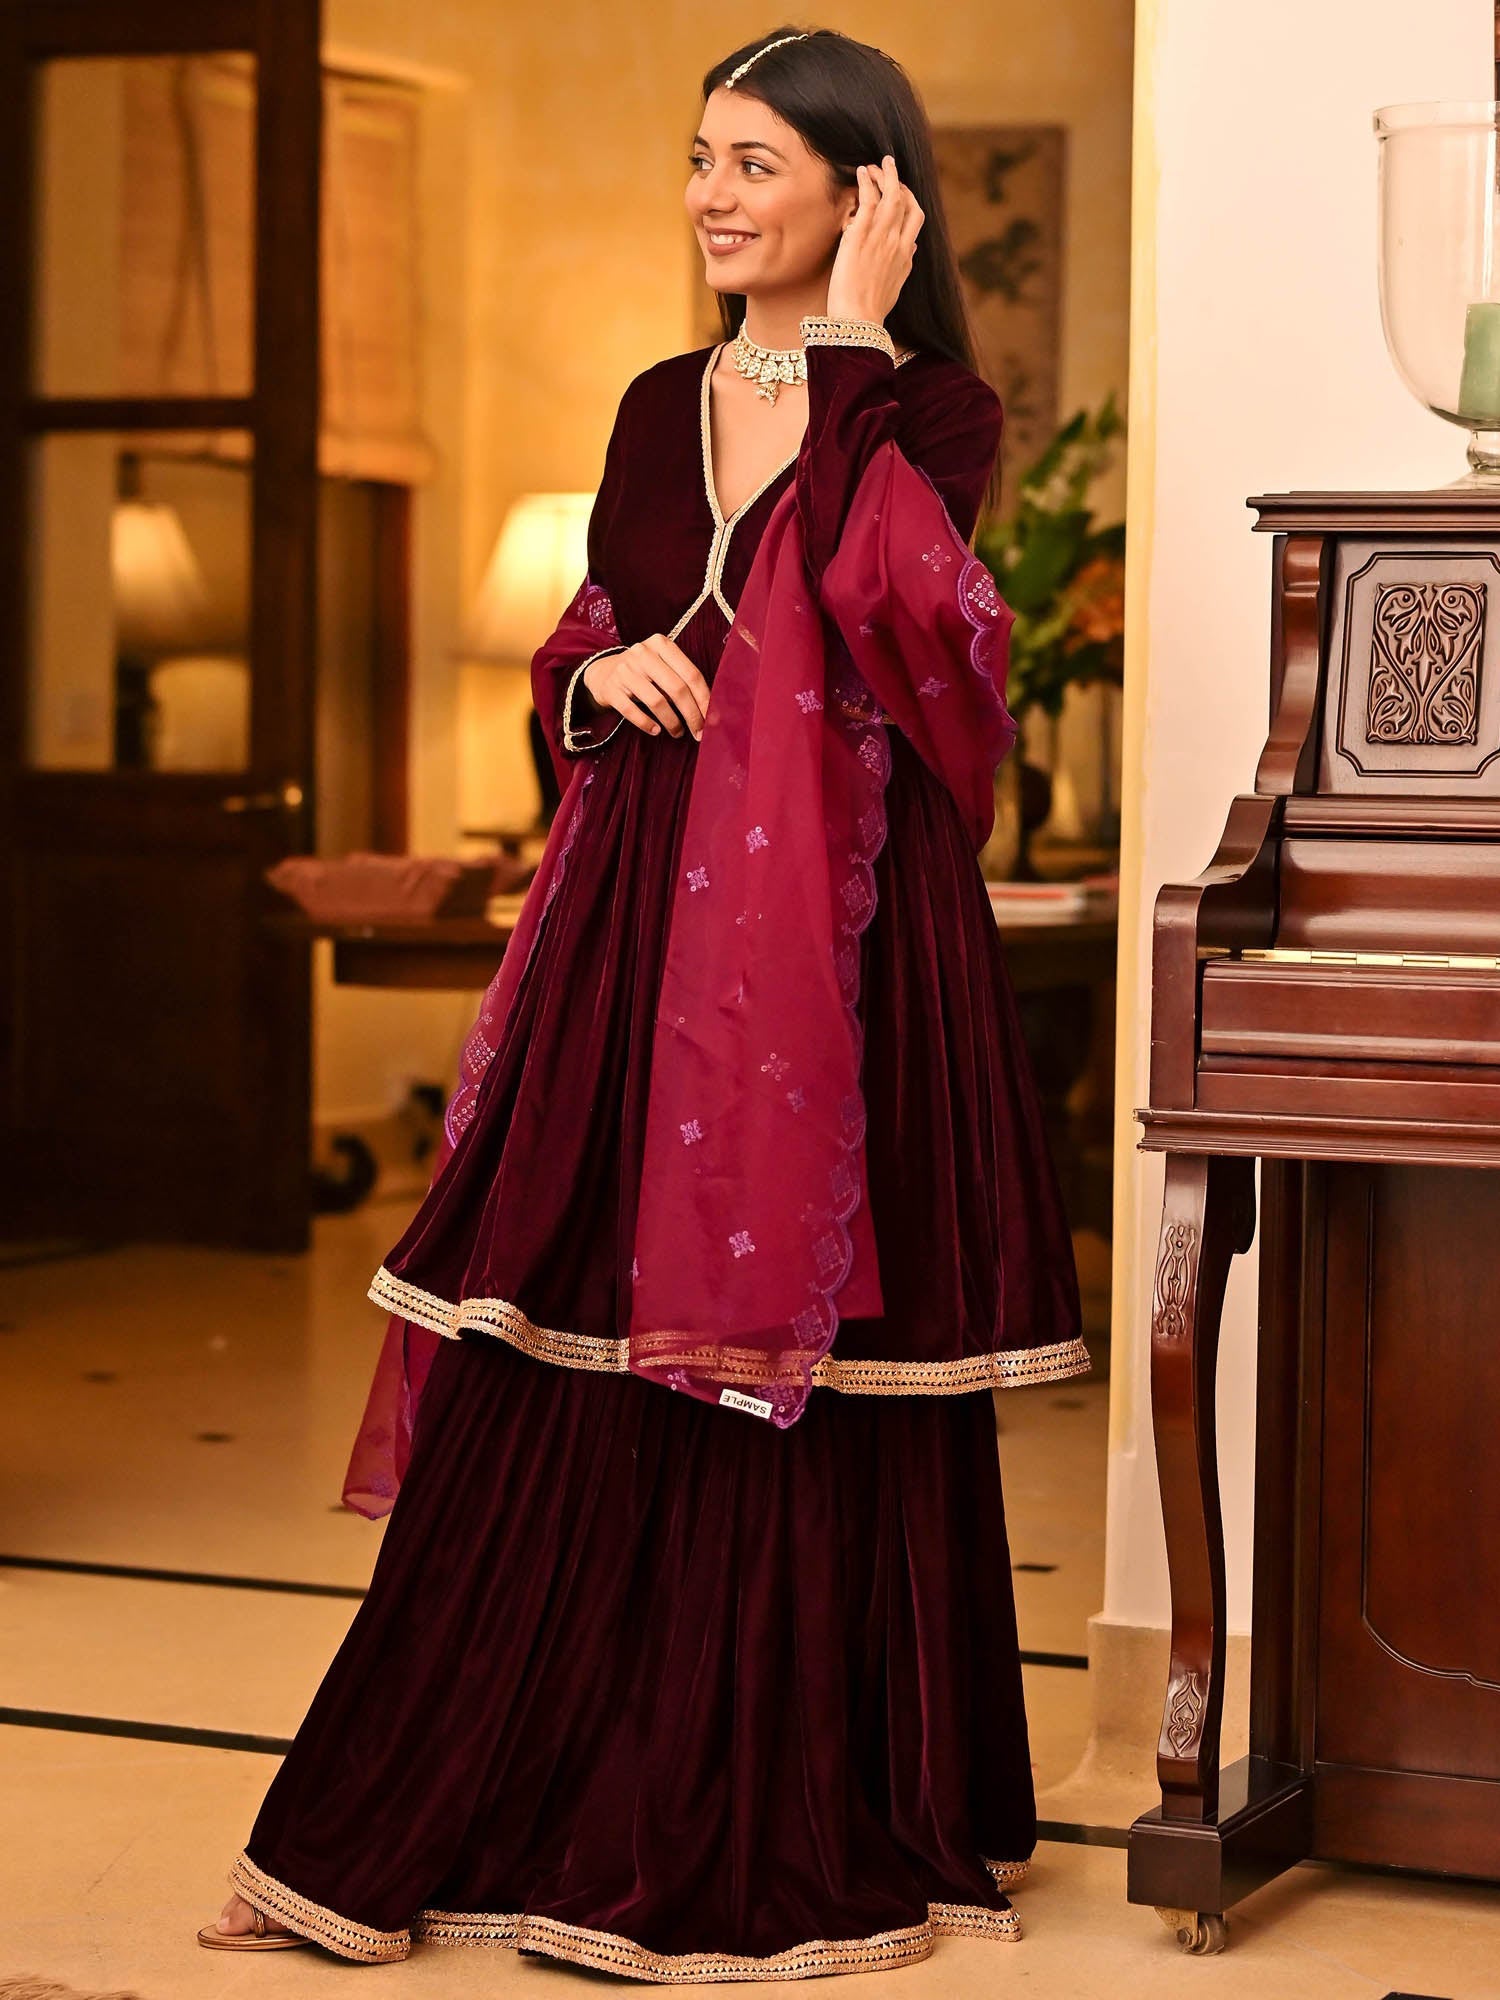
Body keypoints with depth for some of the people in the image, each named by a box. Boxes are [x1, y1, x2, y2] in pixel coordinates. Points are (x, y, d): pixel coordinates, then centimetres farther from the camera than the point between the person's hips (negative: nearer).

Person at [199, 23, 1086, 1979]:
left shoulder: (934, 411, -3)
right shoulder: (662, 408, 14)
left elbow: (867, 598, -22)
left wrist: (848, 350, -16)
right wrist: (600, 671, -2)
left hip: (839, 937, -5)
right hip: (640, 925, 5)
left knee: (802, 1373, 1)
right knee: (566, 1371, 5)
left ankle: (791, 1835, 14)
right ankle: (517, 1801, 15)